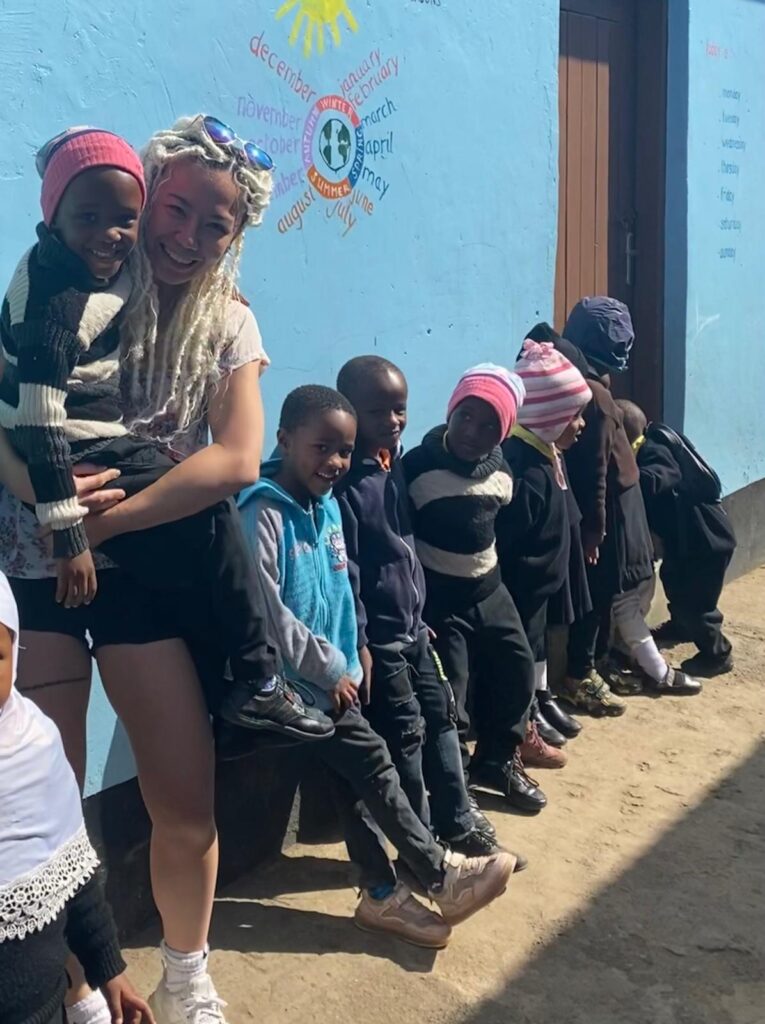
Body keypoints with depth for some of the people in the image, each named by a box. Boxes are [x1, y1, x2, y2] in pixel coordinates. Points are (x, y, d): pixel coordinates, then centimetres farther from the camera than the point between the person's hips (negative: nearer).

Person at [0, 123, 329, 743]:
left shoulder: (110, 268, 2)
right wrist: (69, 536, -27)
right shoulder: (57, 301, -23)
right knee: (212, 519, -10)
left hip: (105, 444, 10)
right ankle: (255, 683, 2)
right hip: (74, 457, -10)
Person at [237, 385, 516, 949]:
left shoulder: (328, 506, 7)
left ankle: (382, 893, 19)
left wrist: (350, 656, 8)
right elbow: (267, 612, -22)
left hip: (333, 676, 8)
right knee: (372, 763, -6)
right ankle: (441, 875, 5)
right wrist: (329, 670, -15)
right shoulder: (264, 514, -19)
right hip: (296, 681, -7)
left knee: (352, 779, 9)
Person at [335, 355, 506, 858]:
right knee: (405, 733, 3)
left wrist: (419, 616, 16)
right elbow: (343, 572, -21)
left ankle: (457, 820, 33)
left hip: (412, 626, 8)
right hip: (379, 635, -8)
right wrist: (358, 643, -20)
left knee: (442, 716, 17)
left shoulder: (394, 463, 6)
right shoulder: (346, 482, -20)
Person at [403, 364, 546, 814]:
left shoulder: (501, 469, 1)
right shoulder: (418, 465, -18)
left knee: (518, 670, 15)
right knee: (448, 695, -3)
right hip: (438, 596, -7)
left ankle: (497, 761, 37)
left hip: (489, 589, 7)